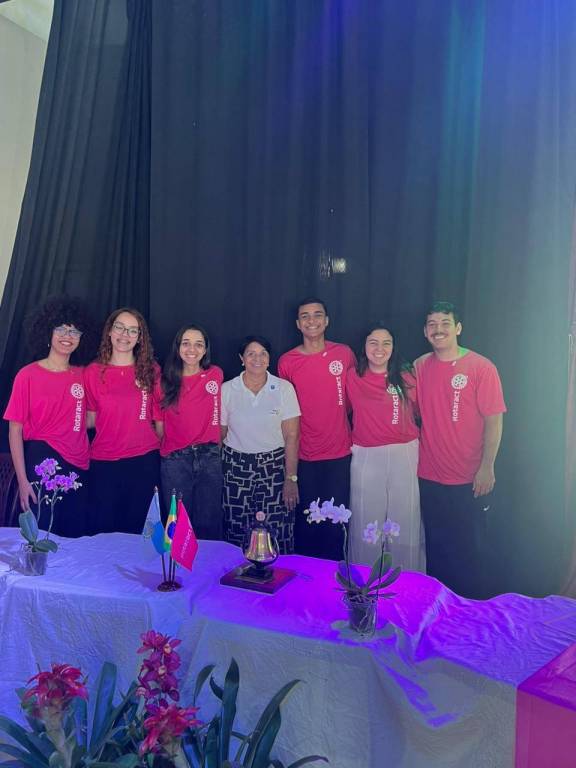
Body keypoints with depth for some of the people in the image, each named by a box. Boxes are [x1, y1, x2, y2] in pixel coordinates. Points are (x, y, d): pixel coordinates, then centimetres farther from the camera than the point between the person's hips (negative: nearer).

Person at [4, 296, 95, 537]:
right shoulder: (28, 375, -4)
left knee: (75, 537, 10)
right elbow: (15, 430, -5)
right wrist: (22, 480, -11)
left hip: (78, 469, 4)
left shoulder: (82, 376, 6)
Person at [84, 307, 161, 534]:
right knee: (102, 529, 10)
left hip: (143, 460, 0)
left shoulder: (151, 371, 2)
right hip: (103, 462, 0)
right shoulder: (93, 371, 1)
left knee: (133, 528, 13)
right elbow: (90, 419, 6)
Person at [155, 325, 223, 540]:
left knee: (209, 524, 7)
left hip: (209, 458, 0)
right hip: (174, 460, 0)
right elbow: (160, 425, 5)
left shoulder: (215, 375, 1)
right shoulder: (166, 381, 0)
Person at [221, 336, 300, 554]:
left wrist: (291, 478, -9)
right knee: (237, 532, 3)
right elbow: (219, 434, 8)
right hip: (236, 468, 1)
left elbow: (291, 436, -4)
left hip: (274, 467, -1)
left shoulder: (284, 388, -2)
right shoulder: (227, 390, 1)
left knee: (277, 534, -4)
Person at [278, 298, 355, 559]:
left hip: (339, 453, 0)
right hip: (303, 456, 0)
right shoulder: (286, 361, -1)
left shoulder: (344, 354, 0)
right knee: (306, 520, 9)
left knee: (335, 521, 6)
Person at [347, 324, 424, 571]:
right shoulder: (353, 377, 2)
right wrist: (352, 440, 10)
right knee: (366, 524, 8)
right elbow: (347, 410, 15)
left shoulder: (405, 378, 1)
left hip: (404, 456, 0)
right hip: (365, 457, 1)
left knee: (405, 521, 6)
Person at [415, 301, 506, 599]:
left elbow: (494, 420, -11)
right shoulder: (419, 368, 2)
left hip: (470, 480, -4)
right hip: (429, 477, 4)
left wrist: (487, 468, -15)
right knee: (436, 547, 17)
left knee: (470, 549, 10)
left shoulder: (481, 368, -10)